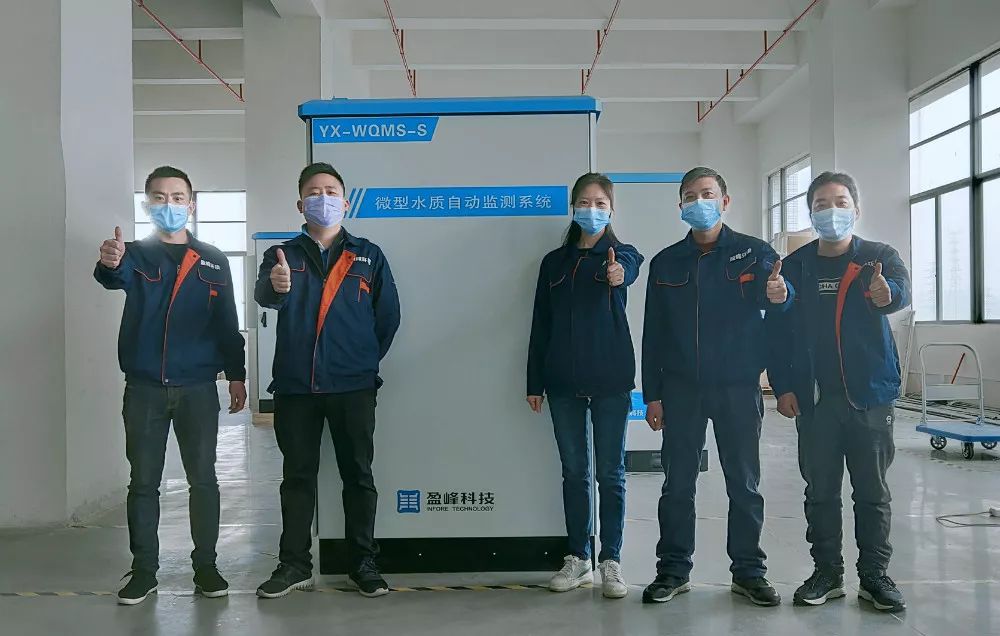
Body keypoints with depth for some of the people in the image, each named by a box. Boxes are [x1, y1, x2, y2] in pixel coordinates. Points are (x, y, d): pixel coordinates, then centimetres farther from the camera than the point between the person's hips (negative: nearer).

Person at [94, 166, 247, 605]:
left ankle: (205, 566, 16)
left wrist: (236, 375, 4)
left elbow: (227, 323, 9)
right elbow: (116, 277, -21)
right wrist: (109, 264, -45)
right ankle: (143, 571, 19)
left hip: (198, 387, 0)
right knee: (143, 482, 7)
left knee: (203, 479, 5)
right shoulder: (136, 254, 3)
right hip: (143, 387, 0)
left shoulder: (212, 261, 7)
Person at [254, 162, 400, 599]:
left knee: (358, 475, 7)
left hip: (353, 387, 0)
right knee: (297, 476, 9)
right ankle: (294, 565, 20)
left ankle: (364, 563, 18)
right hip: (294, 386, 1)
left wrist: (365, 362, 3)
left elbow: (388, 316, 7)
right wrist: (276, 286, -39)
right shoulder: (283, 255, 5)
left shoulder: (368, 256, 6)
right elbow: (264, 295, -16)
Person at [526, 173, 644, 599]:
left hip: (610, 379, -3)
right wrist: (535, 382, 6)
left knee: (610, 473, 4)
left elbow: (629, 269, -25)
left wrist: (617, 274, -49)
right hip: (563, 381, 3)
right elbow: (540, 325, 11)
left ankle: (611, 561, 14)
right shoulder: (554, 262, 11)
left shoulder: (621, 253, 2)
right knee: (574, 471, 9)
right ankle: (579, 559, 20)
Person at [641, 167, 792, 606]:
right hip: (681, 388, 2)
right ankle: (673, 570, 18)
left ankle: (749, 570, 21)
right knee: (677, 484, 6)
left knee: (744, 484, 8)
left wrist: (779, 295, -37)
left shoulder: (753, 253, 2)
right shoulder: (665, 263, 7)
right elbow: (653, 334, 7)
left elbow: (780, 298, -12)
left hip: (738, 387, -1)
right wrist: (652, 395, 2)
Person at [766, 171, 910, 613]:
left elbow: (901, 291, -20)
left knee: (873, 492, 7)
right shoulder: (795, 266, 5)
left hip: (870, 394, -1)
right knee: (820, 491, 9)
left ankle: (874, 575, 20)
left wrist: (885, 293, -45)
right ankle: (827, 573, 21)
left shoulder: (880, 258, 2)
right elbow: (777, 329, 5)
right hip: (814, 398, 1)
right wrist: (782, 386, -3)